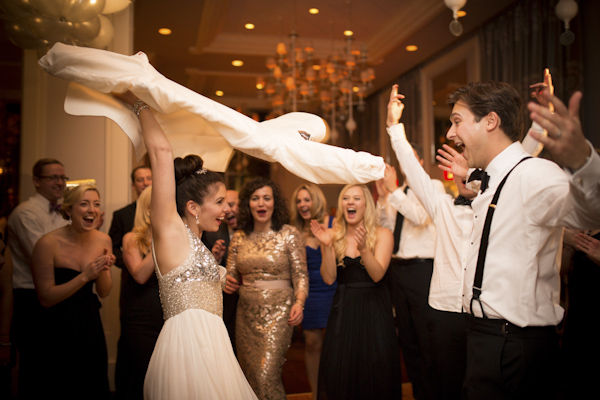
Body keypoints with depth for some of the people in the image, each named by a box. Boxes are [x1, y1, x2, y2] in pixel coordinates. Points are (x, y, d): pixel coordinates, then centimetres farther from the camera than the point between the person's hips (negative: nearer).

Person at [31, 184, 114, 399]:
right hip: (59, 327, -5)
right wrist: (84, 276, -25)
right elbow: (46, 298, -15)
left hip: (90, 324, 5)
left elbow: (104, 292, 4)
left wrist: (103, 270, -16)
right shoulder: (48, 243, -17)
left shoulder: (103, 240, -2)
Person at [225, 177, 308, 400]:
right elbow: (232, 275, 11)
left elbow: (300, 275, -4)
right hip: (247, 313, 4)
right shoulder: (239, 238, 6)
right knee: (249, 375, 12)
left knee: (266, 376, -12)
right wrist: (228, 283, -11)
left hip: (278, 312, -4)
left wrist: (299, 302, -19)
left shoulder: (289, 234, -3)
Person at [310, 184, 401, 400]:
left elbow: (377, 274, -15)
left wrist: (363, 248, -31)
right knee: (339, 371, 4)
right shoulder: (333, 236, 2)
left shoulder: (382, 234, -3)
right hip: (343, 309, 2)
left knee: (374, 370, 3)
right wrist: (327, 246, -20)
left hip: (373, 308, -1)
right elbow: (329, 278, -7)